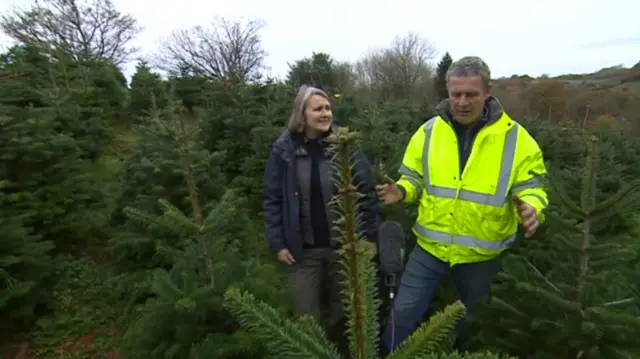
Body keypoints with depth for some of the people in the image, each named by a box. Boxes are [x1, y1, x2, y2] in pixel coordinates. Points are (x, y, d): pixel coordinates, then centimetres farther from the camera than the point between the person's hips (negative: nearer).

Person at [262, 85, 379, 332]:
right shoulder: (283, 150, -6)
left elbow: (367, 193, -4)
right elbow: (272, 200, -2)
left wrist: (369, 236, -4)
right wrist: (277, 243, -4)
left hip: (345, 246, 0)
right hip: (303, 250, 0)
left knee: (346, 310, 20)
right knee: (306, 317, 14)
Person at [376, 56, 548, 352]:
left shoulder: (515, 138, -8)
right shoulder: (429, 130, -3)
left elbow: (530, 188, -4)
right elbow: (414, 178, 5)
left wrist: (531, 208, -27)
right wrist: (402, 191, -17)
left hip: (482, 255, 0)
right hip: (430, 247, 1)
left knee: (473, 323, 23)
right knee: (403, 313, 7)